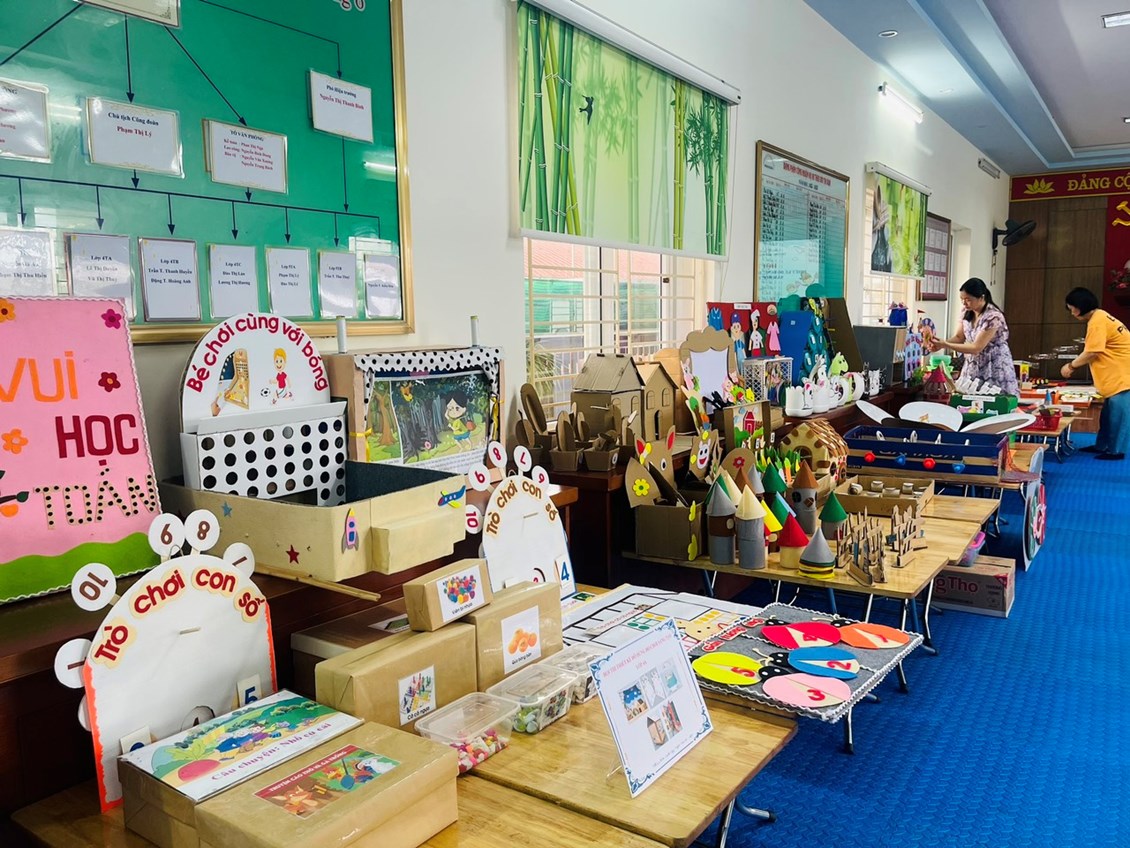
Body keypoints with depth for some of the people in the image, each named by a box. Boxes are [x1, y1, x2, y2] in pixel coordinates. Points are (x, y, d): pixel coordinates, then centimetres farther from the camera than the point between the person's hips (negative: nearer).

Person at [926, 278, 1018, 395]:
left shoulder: (993, 317, -23)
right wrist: (941, 343, -12)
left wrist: (945, 345, -26)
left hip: (994, 369, -6)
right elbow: (959, 337, 8)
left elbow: (976, 348, -25)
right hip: (973, 368, 7)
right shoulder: (968, 313, 1)